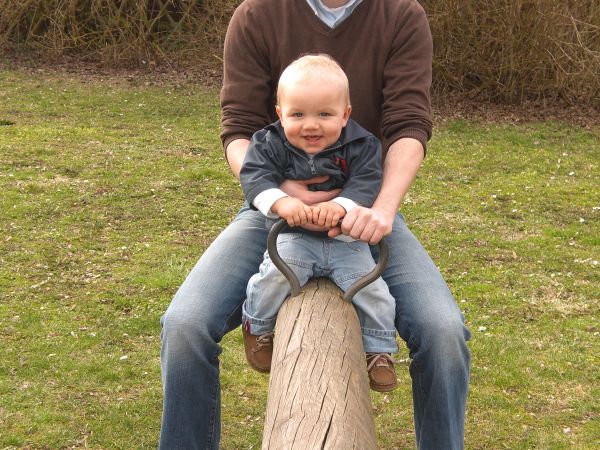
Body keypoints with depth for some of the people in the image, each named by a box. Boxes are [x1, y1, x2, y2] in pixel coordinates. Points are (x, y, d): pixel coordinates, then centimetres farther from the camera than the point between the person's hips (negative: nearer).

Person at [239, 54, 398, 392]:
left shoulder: (361, 145, -6)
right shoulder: (270, 144, -5)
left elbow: (367, 183, -14)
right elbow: (255, 176, -15)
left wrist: (341, 205, -34)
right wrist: (280, 201, -34)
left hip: (346, 240, 1)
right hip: (293, 236, -1)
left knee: (370, 287, -11)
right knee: (276, 274, -26)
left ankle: (379, 351, 15)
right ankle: (257, 326, 5)